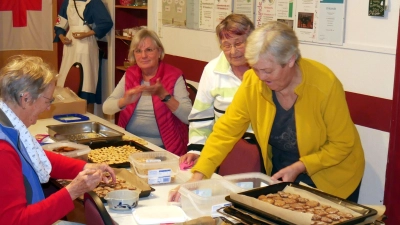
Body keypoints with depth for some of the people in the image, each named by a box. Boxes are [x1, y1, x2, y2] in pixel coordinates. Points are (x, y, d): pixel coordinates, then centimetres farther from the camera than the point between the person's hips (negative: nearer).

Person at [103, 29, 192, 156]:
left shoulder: (173, 76, -5)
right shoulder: (130, 74, 8)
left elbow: (188, 117, -15)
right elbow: (106, 108, -1)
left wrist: (164, 95, -26)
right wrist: (126, 100, -21)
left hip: (162, 149, -4)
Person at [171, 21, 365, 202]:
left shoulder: (325, 85, -27)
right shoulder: (253, 83, -19)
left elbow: (342, 144, -17)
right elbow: (226, 131, -18)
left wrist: (299, 167, -26)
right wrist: (197, 178, -28)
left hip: (329, 178, -3)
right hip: (280, 174, 3)